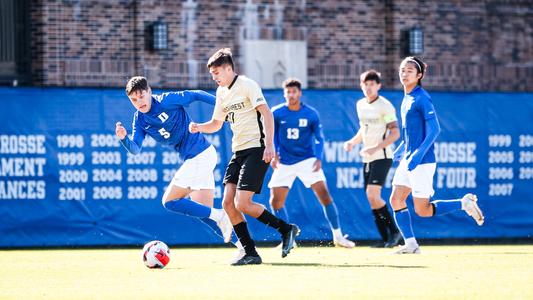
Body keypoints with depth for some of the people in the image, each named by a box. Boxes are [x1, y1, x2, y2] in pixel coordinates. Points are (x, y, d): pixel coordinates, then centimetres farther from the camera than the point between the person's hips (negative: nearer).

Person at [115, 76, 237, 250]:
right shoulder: (139, 120, 7)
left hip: (200, 155, -8)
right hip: (192, 159, 8)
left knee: (170, 201, -10)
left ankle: (220, 217, -10)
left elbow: (196, 95, -5)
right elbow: (135, 149, -3)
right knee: (202, 211, 7)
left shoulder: (167, 100, -12)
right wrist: (124, 138, -23)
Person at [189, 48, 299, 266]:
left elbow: (266, 113, -17)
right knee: (228, 202, -2)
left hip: (256, 150, -9)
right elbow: (216, 124, 25)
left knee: (242, 204, -16)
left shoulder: (247, 85, -9)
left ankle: (286, 229, 1)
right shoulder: (222, 92, 16)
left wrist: (269, 144, -27)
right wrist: (199, 127, 4)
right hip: (238, 152, 9)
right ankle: (250, 253, 3)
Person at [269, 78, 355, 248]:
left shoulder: (311, 114, -6)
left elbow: (319, 138, 3)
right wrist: (274, 154, -6)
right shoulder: (276, 113, -5)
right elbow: (272, 136, 8)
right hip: (284, 163, 1)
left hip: (307, 160, -1)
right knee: (275, 201, -6)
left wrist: (319, 158, -10)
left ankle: (338, 236, -4)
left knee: (324, 194, -14)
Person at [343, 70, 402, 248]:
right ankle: (387, 239, 8)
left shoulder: (385, 106, -10)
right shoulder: (360, 105, 12)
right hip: (367, 158, 8)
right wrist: (353, 142, 7)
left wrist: (375, 148, -22)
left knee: (372, 194, -19)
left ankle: (394, 231, -8)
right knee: (372, 199, 4)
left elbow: (395, 133, -13)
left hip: (382, 156, -8)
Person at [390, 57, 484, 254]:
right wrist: (401, 149, 29)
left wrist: (418, 155, -25)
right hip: (408, 159, 9)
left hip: (422, 162, -9)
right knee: (396, 200, 2)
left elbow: (434, 129, -19)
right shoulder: (407, 98, 12)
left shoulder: (421, 98, -14)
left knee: (422, 210, -6)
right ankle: (410, 244, 8)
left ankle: (464, 203, 8)